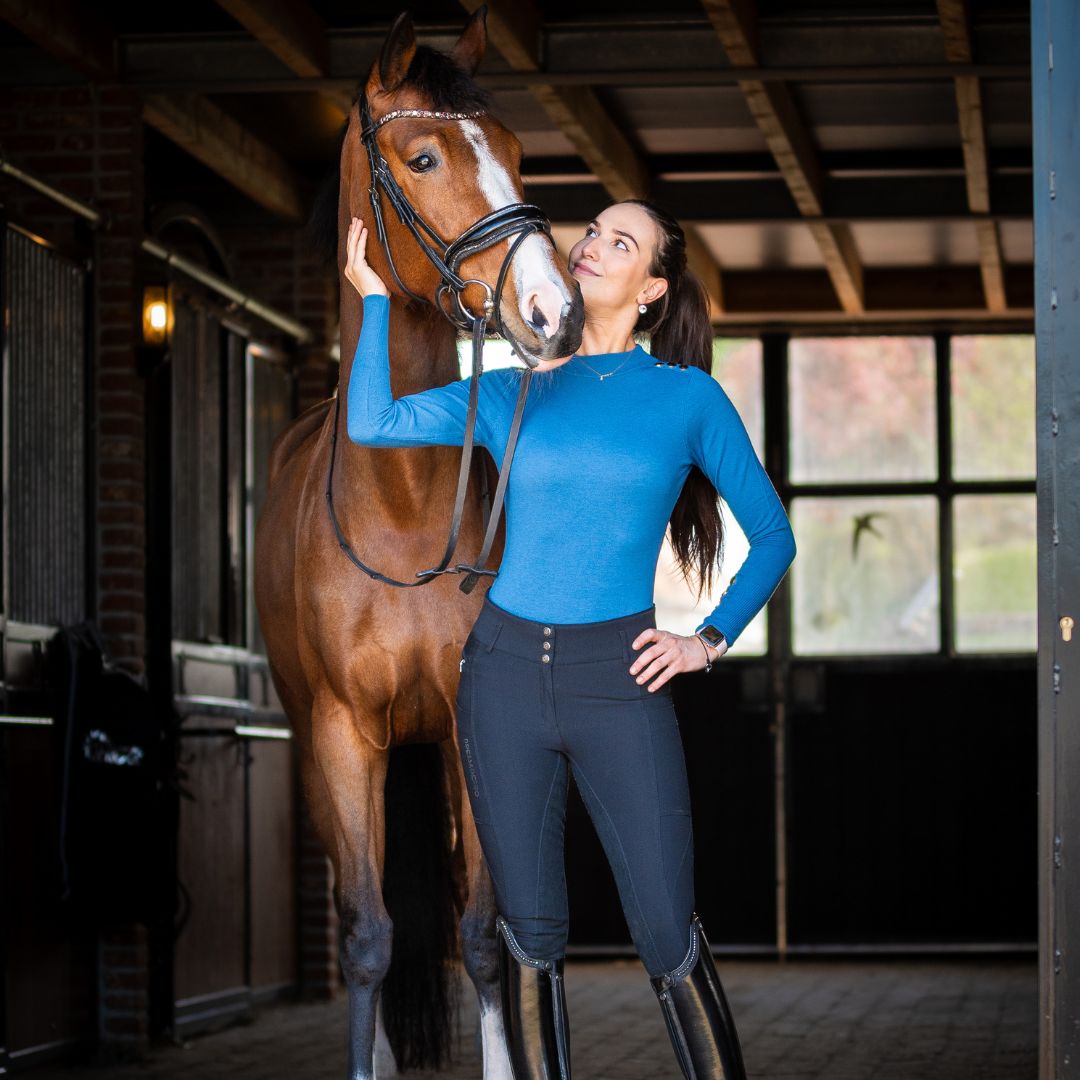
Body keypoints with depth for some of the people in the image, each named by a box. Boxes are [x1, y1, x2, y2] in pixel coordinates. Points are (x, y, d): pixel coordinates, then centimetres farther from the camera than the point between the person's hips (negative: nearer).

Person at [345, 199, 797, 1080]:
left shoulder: (689, 397, 3)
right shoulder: (511, 396, 8)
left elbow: (773, 536, 9)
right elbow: (373, 423, -4)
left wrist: (712, 640, 0)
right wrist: (376, 296, 0)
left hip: (619, 677, -2)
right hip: (506, 672, 2)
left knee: (668, 938, -6)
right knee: (532, 935, 6)